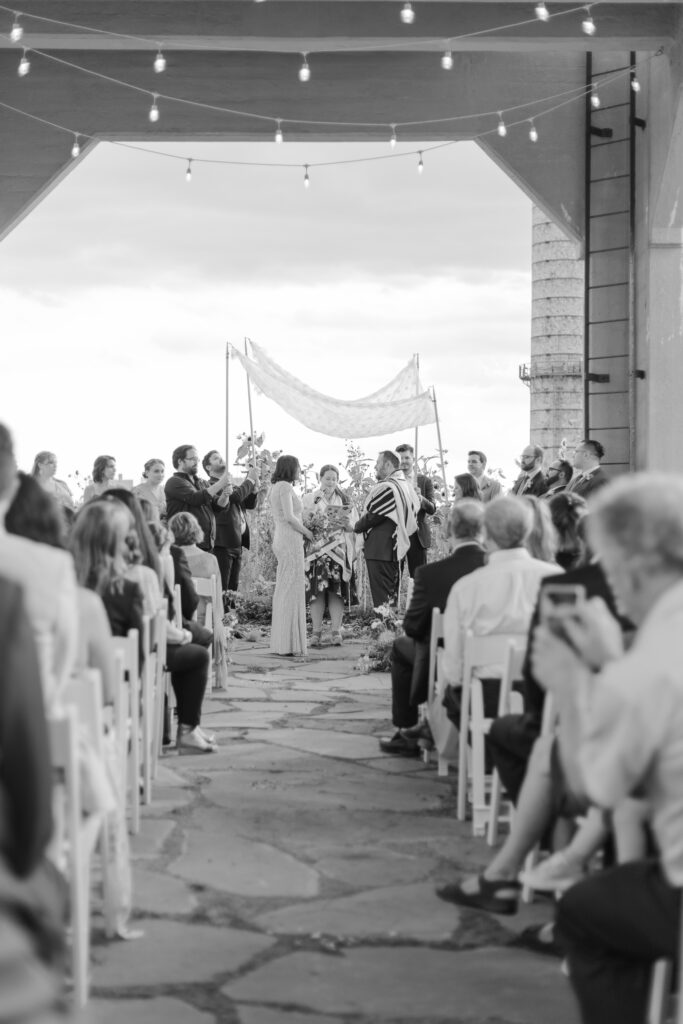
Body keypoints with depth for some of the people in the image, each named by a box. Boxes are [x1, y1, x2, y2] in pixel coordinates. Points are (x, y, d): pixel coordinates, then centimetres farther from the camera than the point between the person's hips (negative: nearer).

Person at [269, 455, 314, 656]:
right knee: (291, 590, -8)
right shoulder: (285, 487, -12)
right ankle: (289, 643, -8)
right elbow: (289, 516, -18)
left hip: (281, 540, 10)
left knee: (283, 591, 11)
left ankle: (280, 642, 14)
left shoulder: (276, 487, 17)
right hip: (290, 540, -10)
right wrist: (307, 532, -7)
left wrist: (302, 530, 12)